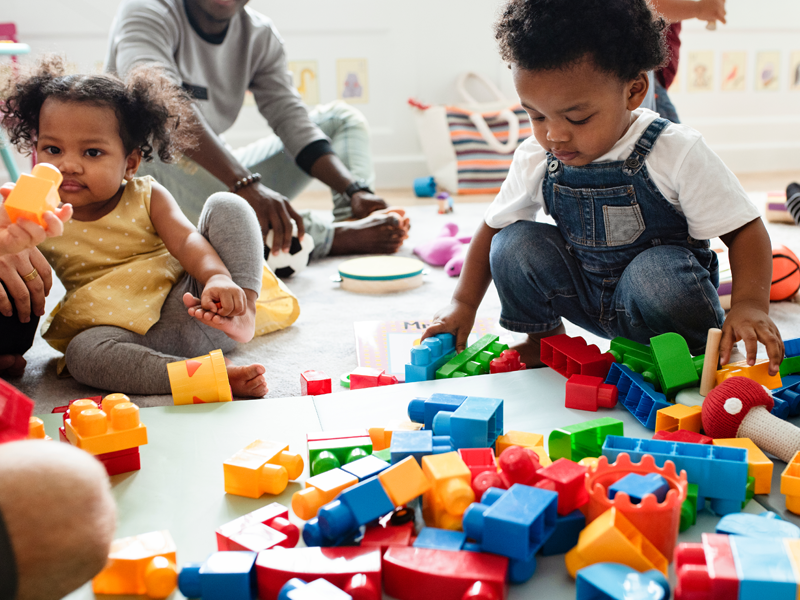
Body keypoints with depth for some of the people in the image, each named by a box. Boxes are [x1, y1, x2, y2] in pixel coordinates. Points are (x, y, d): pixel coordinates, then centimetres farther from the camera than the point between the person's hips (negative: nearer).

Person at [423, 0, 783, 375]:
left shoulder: (676, 153, -22)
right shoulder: (535, 159, -9)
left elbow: (744, 229, -19)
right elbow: (493, 226, 4)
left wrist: (750, 304, -36)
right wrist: (464, 302, -2)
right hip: (584, 295, 4)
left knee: (658, 273, -37)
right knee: (514, 243, -17)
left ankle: (698, 358, -6)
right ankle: (543, 338, 8)